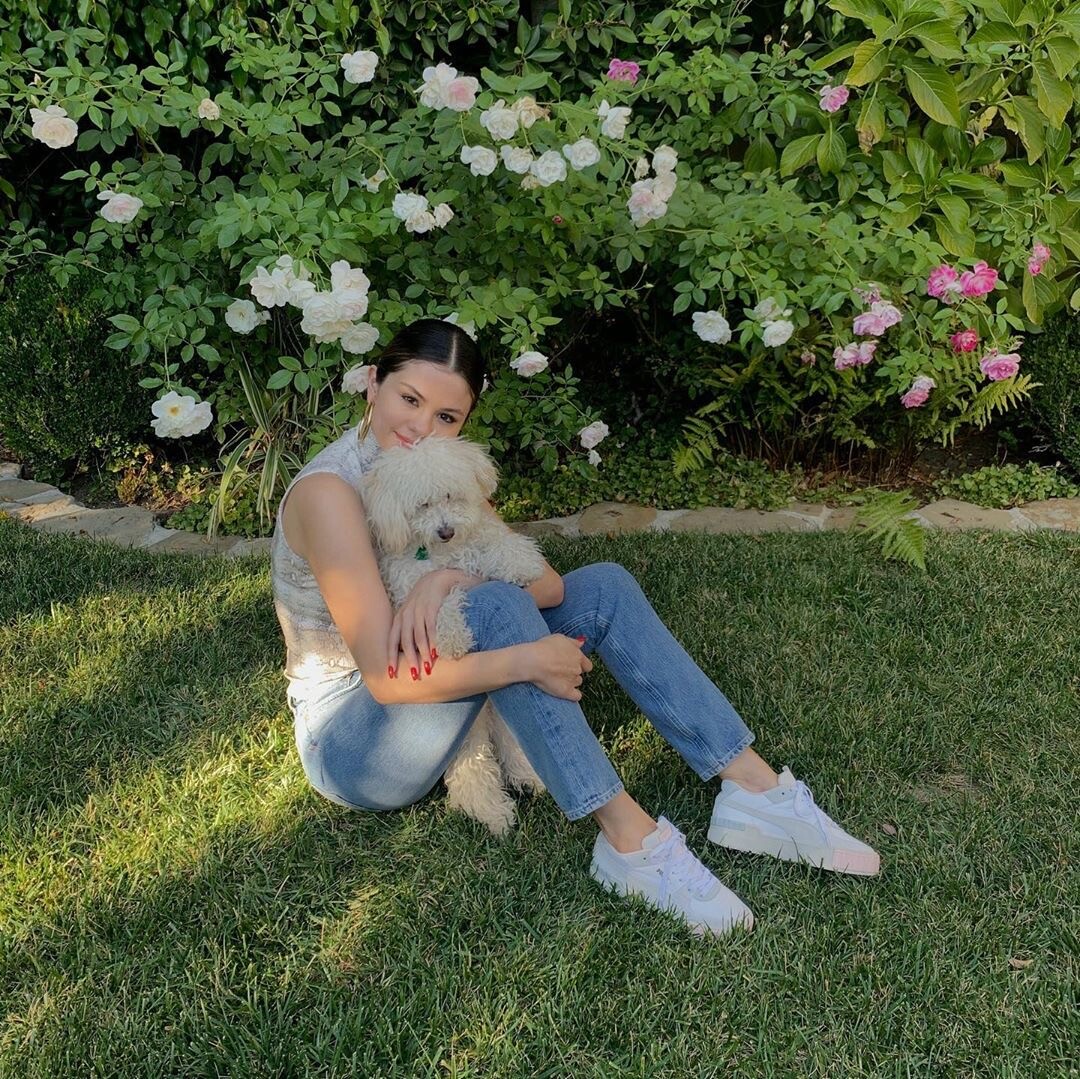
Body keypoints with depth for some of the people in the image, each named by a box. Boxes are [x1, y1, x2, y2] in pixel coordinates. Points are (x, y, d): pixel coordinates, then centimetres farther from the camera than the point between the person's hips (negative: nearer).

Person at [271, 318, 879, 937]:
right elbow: (387, 678, -28)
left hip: (430, 707, 8)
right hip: (350, 741, -7)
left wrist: (452, 577, -28)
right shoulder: (329, 491, -22)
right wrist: (529, 660, -32)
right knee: (495, 606, -33)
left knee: (603, 587, -7)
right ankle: (630, 839, -30)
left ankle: (756, 789, -12)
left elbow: (547, 585, -9)